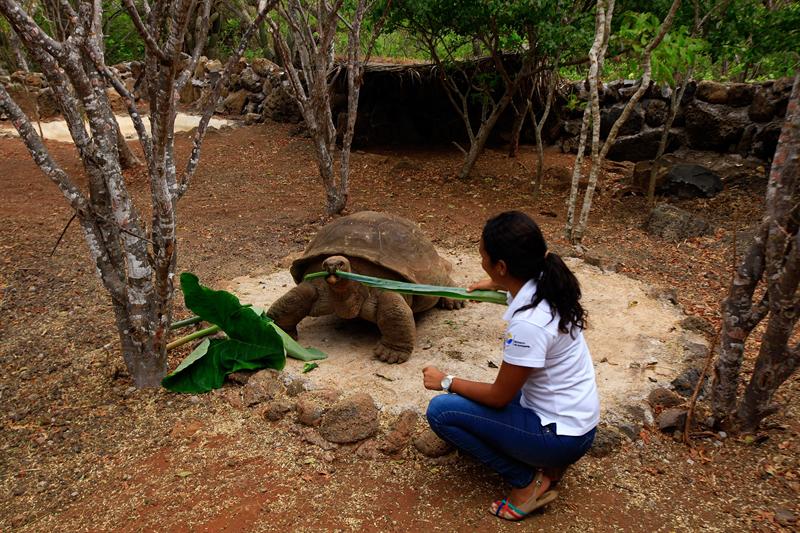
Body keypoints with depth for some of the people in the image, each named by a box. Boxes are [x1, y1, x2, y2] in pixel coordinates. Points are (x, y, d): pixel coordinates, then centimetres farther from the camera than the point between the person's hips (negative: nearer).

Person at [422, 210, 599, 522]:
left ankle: (528, 481, -1)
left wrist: (447, 382, -5)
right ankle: (547, 462, 13)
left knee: (441, 411, -13)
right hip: (576, 414, 9)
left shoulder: (528, 324, -32)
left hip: (562, 435, -9)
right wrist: (497, 284, 38)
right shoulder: (546, 282, -8)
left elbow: (499, 397, -18)